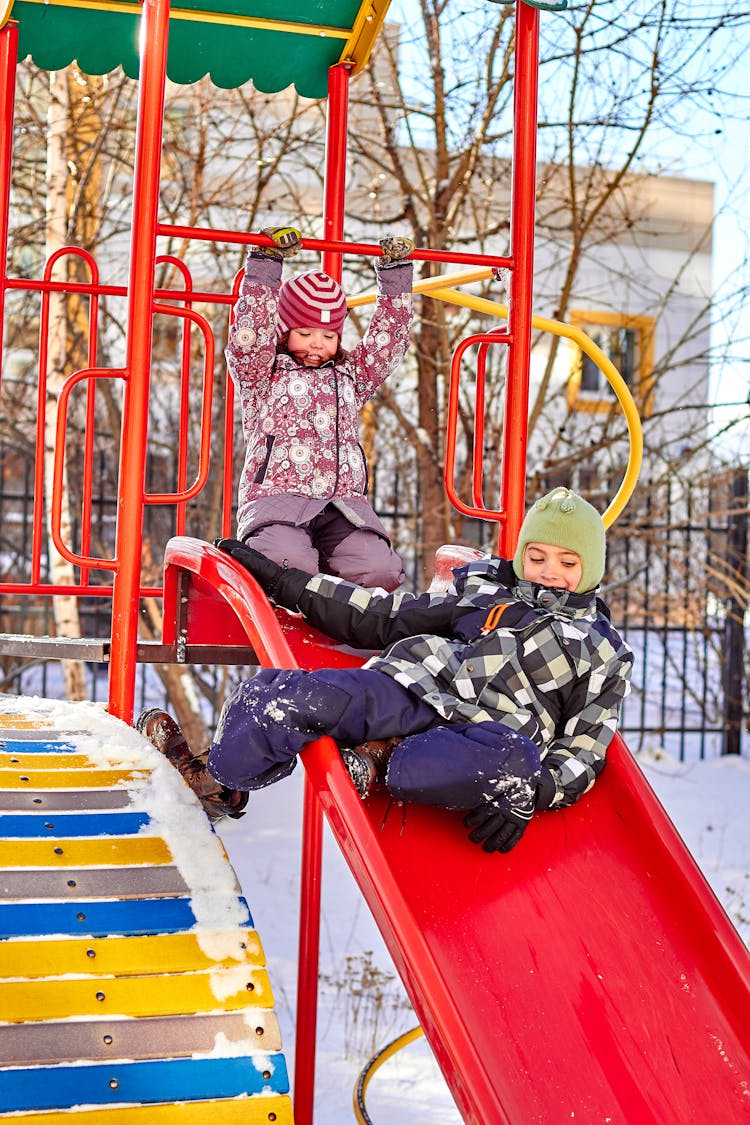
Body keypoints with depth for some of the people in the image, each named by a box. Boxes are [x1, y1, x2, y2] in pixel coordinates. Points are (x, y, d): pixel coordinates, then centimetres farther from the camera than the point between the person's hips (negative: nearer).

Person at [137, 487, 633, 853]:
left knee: (513, 764, -43)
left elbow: (583, 753, 12)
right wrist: (280, 580, 23)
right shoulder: (485, 590, 29)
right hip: (416, 687, 2)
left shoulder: (605, 652, 22)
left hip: (495, 731, -2)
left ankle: (382, 762, -22)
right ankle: (215, 781, -8)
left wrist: (528, 797, -10)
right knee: (285, 696, -29)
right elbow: (385, 616, 28)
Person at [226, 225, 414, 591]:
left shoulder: (350, 377, 26)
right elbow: (249, 335, -3)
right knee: (287, 560, -36)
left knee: (379, 569, -25)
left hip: (342, 503, 4)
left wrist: (394, 273, 22)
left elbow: (388, 340, 26)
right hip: (276, 496, -4)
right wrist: (265, 264, -4)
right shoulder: (263, 374, 13)